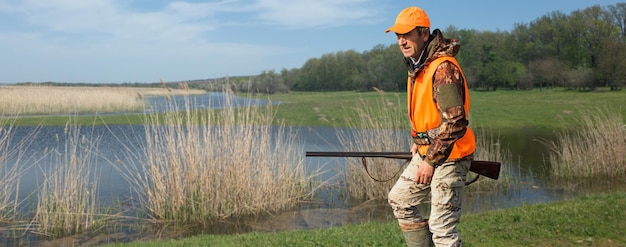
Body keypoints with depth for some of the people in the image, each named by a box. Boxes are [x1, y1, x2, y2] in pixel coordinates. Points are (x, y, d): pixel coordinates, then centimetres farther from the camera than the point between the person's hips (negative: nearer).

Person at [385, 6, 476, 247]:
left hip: (448, 157, -10)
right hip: (427, 151, 10)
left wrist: (430, 161, -22)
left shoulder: (443, 68, -21)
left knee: (442, 227, -6)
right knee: (399, 199, 20)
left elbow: (454, 122, -26)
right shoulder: (417, 66, 10)